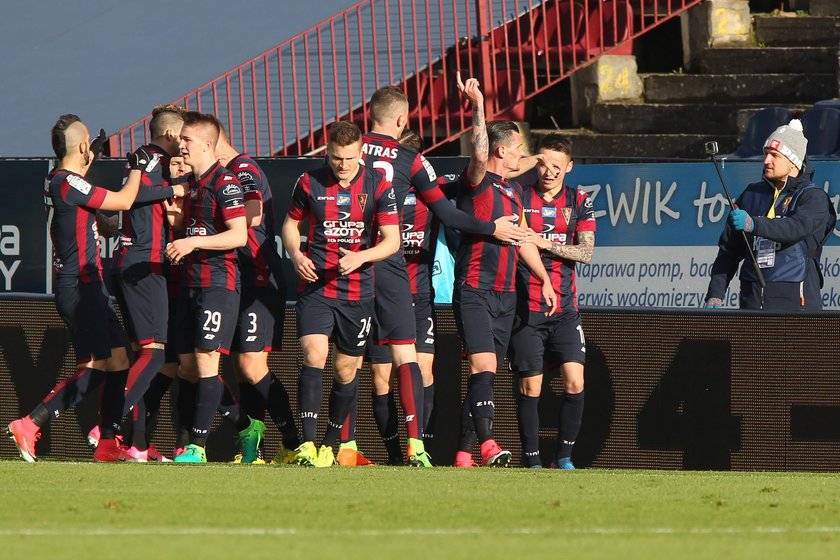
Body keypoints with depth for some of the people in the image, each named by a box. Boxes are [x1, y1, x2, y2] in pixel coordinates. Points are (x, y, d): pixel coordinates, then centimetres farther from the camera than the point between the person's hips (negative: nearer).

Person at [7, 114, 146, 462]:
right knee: (94, 369, -12)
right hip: (79, 287, -10)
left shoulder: (61, 182, 11)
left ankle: (108, 444, 13)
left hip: (90, 287, 10)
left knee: (118, 361, 10)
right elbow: (124, 201, -12)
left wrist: (88, 163, 44)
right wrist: (138, 168, 4)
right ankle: (30, 426, -13)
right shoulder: (66, 183, -17)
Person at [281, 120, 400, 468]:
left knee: (347, 370, 8)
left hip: (358, 292, 1)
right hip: (315, 286, -1)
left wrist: (361, 257, -22)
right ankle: (307, 444, -22)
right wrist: (295, 254, -5)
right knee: (314, 355, -19)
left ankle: (330, 444, 27)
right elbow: (291, 222, 15)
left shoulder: (378, 185, -3)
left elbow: (392, 240, -4)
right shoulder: (310, 183, 0)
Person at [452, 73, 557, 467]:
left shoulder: (514, 191, 19)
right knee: (483, 366, -19)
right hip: (474, 290, -8)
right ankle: (487, 445, -30)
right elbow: (480, 155, -27)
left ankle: (464, 453, 9)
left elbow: (522, 239, 27)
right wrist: (478, 108, -32)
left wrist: (544, 280, 26)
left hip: (505, 294, 8)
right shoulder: (477, 183, -5)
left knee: (485, 374, 6)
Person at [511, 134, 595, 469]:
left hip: (564, 307, 1)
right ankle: (531, 460, 6)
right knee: (530, 385, -2)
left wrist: (545, 243, -13)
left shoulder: (579, 202, 8)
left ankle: (564, 455, 2)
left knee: (575, 380, -10)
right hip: (525, 307, -1)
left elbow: (586, 252, -2)